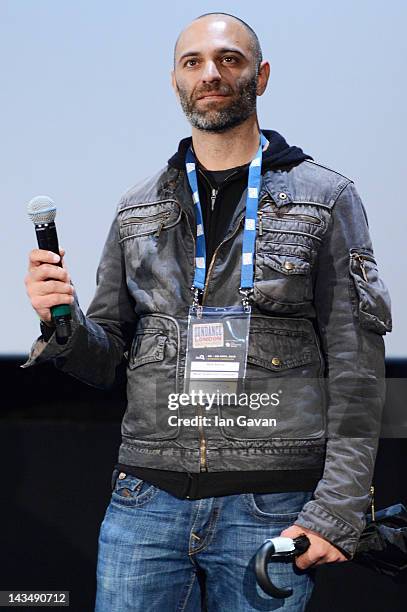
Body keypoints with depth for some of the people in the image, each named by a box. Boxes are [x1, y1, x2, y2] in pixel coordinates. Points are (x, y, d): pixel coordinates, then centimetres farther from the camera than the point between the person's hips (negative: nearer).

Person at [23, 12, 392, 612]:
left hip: (270, 511, -3)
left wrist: (336, 513, -10)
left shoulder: (326, 198, 3)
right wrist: (61, 321, -6)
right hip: (146, 499, 3)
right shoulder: (138, 209, 14)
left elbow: (357, 370, -2)